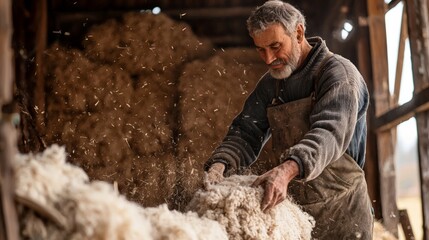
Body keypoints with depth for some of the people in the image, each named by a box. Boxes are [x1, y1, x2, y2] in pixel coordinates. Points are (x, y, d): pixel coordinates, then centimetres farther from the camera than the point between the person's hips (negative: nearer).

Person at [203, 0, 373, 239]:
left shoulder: (338, 72, -11)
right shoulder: (270, 85, 8)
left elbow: (330, 131, -27)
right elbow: (246, 134, 2)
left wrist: (287, 170, -45)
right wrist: (220, 165, -21)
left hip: (341, 210, -5)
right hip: (294, 207, 5)